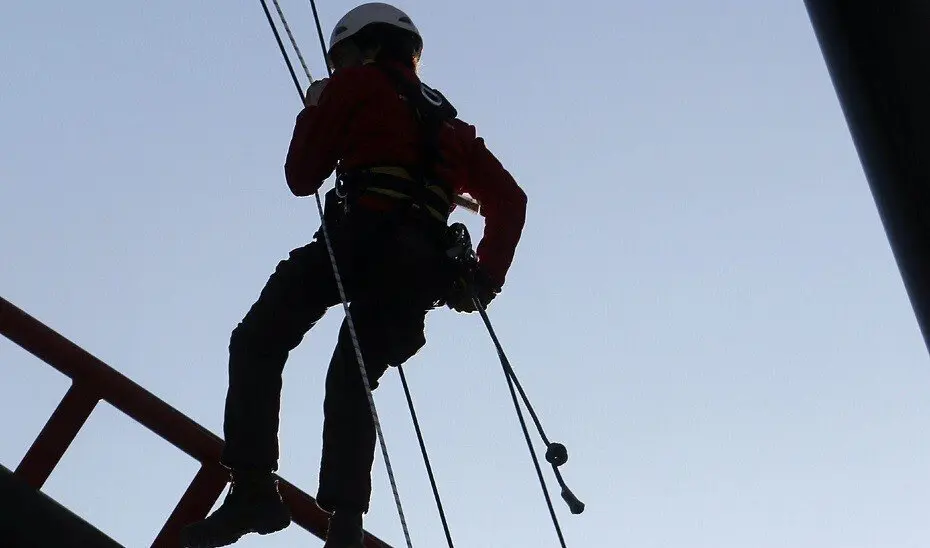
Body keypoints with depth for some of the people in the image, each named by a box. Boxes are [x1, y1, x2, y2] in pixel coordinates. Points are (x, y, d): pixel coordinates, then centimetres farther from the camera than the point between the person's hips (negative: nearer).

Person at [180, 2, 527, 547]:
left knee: (257, 344, 2)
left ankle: (254, 489, -13)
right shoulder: (450, 123, 31)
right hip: (420, 269, 6)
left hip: (360, 244, -6)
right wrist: (485, 278, 19)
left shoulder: (358, 85, 13)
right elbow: (510, 199, 24)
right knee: (352, 382, 15)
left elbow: (302, 177, 12)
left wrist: (314, 113, 29)